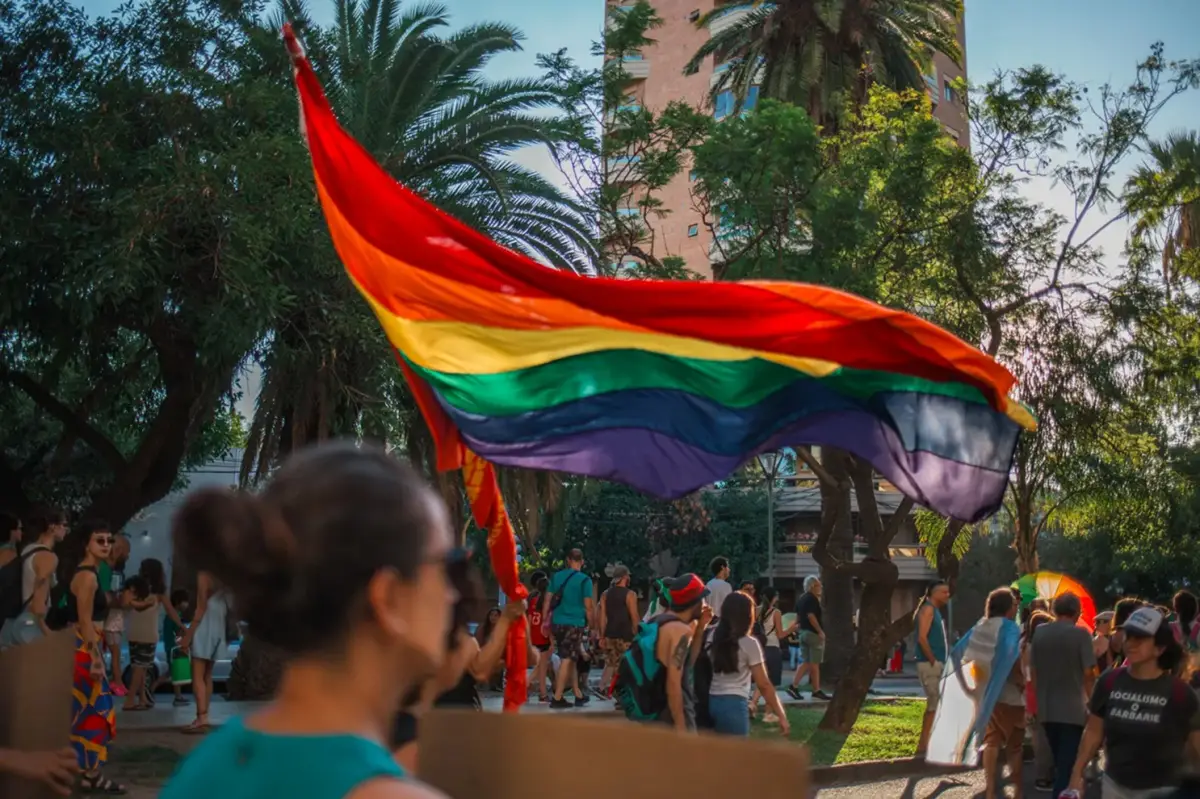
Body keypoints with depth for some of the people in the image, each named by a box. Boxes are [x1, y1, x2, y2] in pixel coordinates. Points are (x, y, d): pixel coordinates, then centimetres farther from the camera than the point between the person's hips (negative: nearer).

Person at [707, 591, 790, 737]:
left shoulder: (713, 636, 8)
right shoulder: (748, 643, -7)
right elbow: (764, 684, -7)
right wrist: (782, 716, -2)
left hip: (712, 701, 6)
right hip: (734, 704, -6)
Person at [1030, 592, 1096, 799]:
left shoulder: (1039, 632, 4)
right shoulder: (1080, 633, -10)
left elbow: (1033, 670, 8)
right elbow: (1088, 673, -12)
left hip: (1046, 708, 5)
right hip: (1072, 709, -5)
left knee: (1060, 763, 19)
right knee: (1068, 764, -1)